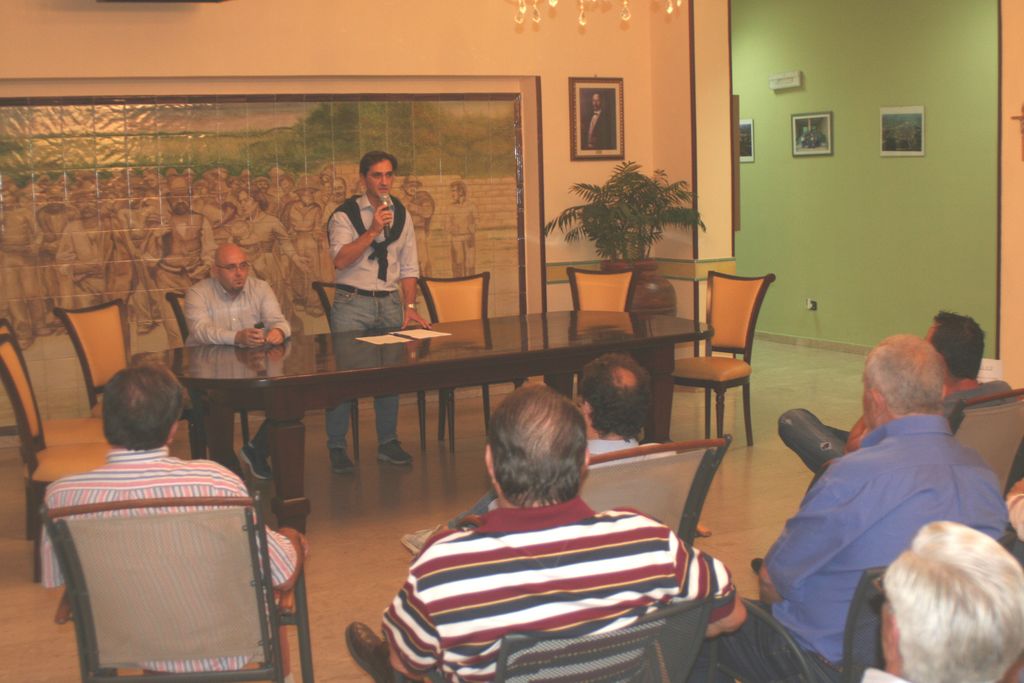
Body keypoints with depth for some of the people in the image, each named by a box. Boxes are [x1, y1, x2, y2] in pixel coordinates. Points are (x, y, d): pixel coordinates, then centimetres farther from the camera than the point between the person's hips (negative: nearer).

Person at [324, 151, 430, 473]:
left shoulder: (401, 214, 10)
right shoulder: (345, 214, -3)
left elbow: (408, 267, 11)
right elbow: (341, 259, -16)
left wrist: (409, 306, 2)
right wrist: (372, 231, -21)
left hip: (390, 302, 4)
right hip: (352, 303, -4)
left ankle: (388, 443, 18)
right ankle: (336, 447, 1)